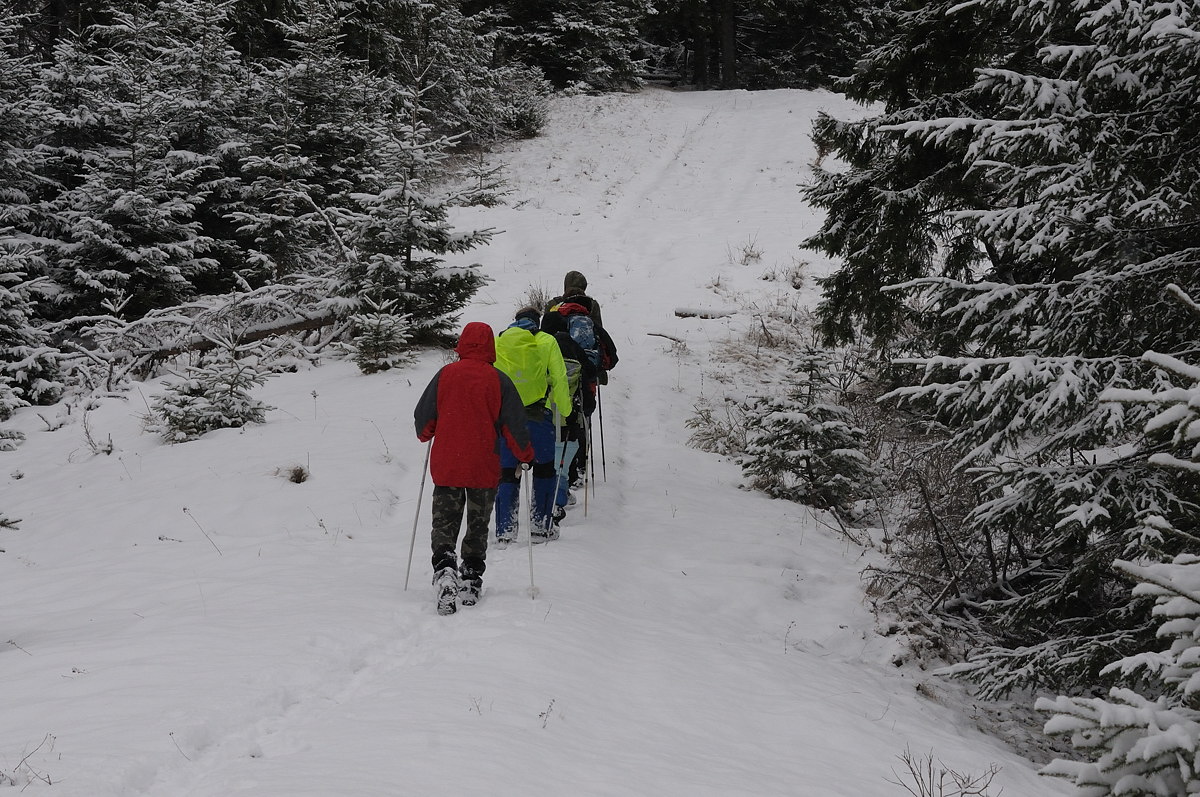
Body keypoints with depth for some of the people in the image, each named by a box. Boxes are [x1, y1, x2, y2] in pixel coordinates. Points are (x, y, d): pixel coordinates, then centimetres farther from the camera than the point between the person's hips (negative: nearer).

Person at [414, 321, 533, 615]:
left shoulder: (445, 374, -2)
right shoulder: (498, 380, -6)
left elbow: (423, 416, 6)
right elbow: (514, 424, -3)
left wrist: (425, 436, 28)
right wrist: (525, 455, 13)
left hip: (445, 466, 1)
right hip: (484, 469, 0)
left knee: (444, 524, 7)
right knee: (478, 526, 15)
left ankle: (444, 572, -15)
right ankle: (471, 582, 16)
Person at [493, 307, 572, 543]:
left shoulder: (497, 343, 11)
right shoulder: (546, 342, 4)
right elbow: (559, 378, -2)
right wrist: (565, 411, 8)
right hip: (538, 415, -2)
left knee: (507, 472, 8)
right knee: (544, 469, 12)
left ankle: (505, 528, 1)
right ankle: (541, 525, 9)